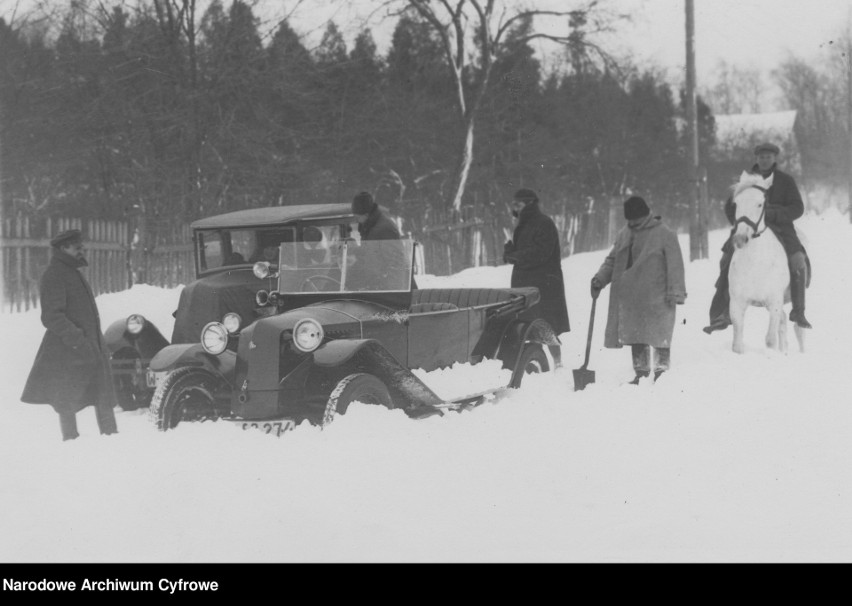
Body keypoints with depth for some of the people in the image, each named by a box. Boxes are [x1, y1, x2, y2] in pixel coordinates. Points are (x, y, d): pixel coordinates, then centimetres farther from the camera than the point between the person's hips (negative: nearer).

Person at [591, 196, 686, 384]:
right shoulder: (624, 235, 13)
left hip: (656, 298, -6)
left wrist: (675, 292, -15)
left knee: (659, 337, -4)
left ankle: (661, 373, 4)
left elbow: (675, 265, -9)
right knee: (635, 337, 9)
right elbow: (612, 260, 20)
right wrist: (600, 278, 4)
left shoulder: (664, 235, -6)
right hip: (629, 297, 6)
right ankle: (641, 373, 18)